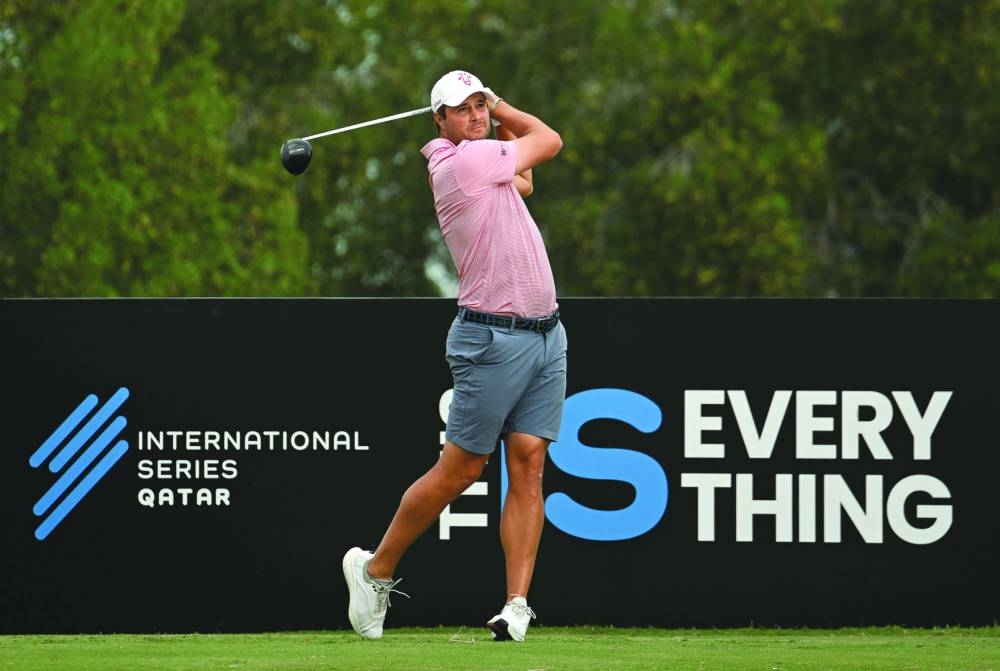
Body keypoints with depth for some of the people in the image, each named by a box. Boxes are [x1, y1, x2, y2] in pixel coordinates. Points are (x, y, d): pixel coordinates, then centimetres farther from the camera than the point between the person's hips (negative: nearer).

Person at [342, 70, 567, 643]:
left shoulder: (485, 160, 13)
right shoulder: (462, 160, -13)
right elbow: (549, 140, -2)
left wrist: (497, 110, 23)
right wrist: (503, 110, 15)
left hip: (546, 336, 8)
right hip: (495, 338, -8)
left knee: (528, 468, -2)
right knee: (459, 470, -1)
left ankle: (517, 605, -7)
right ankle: (376, 569, 15)